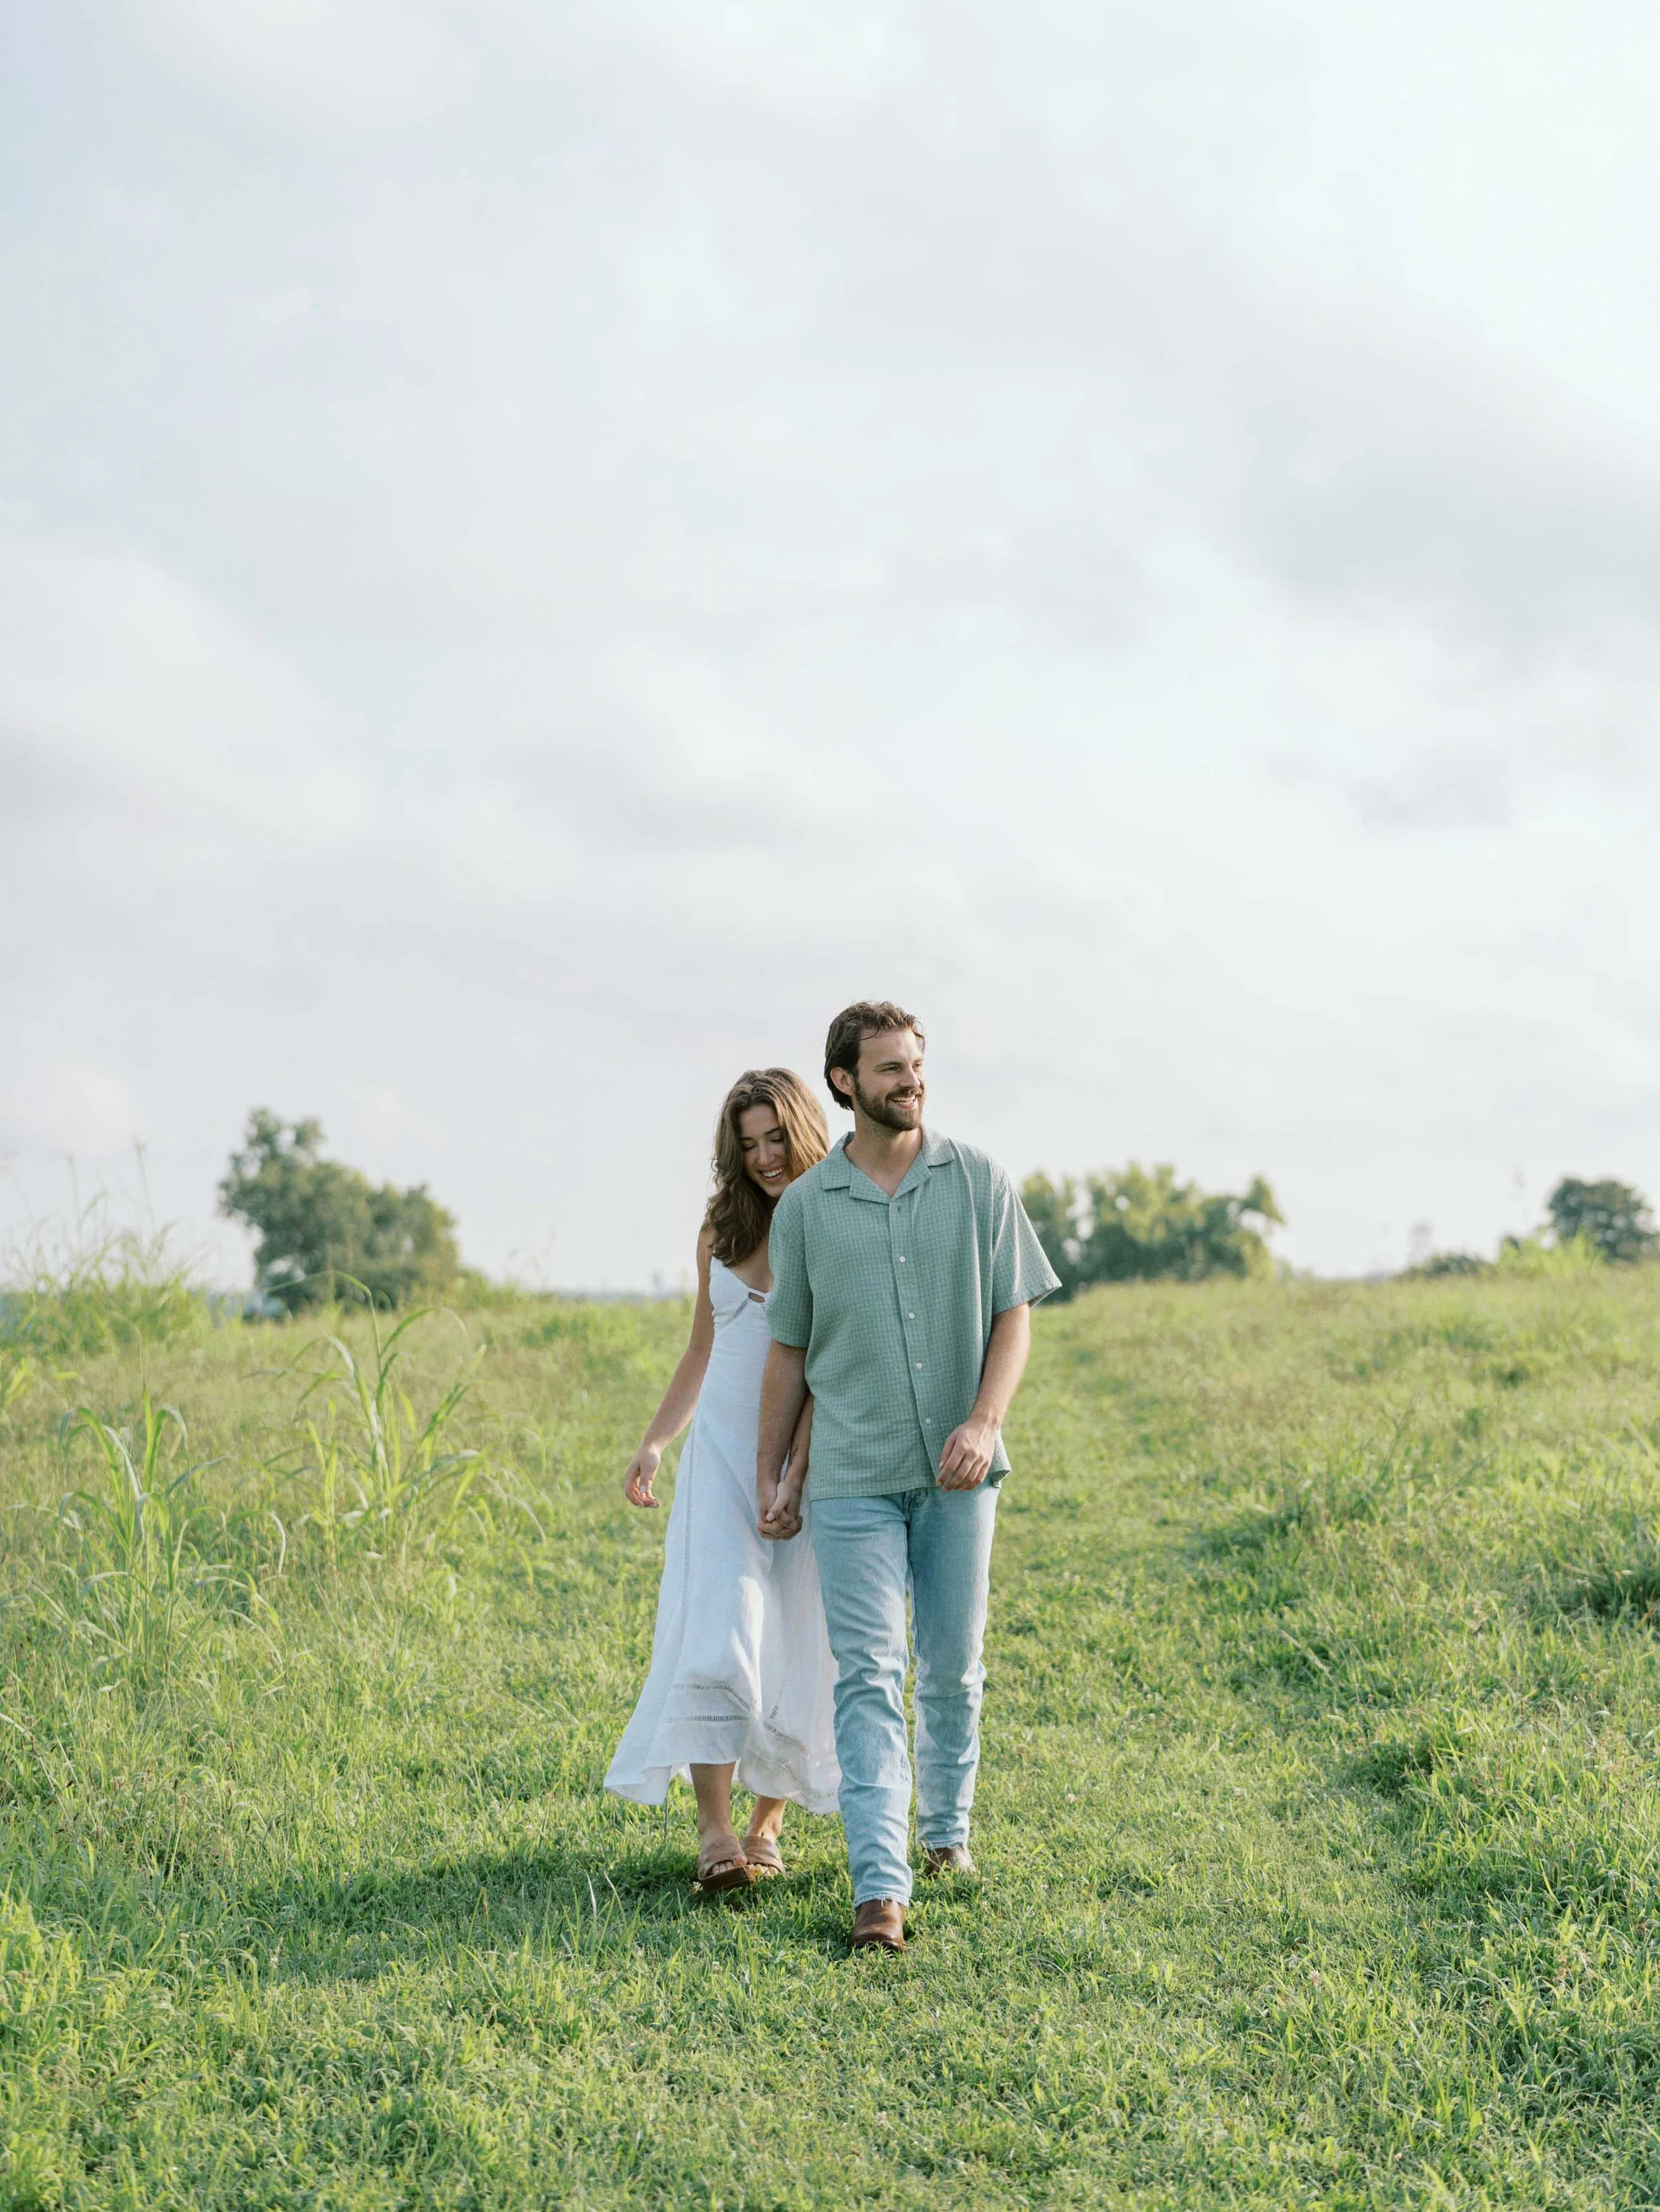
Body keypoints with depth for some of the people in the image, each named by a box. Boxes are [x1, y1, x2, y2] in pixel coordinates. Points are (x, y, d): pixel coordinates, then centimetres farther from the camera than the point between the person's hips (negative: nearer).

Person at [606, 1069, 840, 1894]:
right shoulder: (723, 1229, 9)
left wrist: (797, 1477, -23)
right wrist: (655, 1442, 14)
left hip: (811, 1457, -3)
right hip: (723, 1451, 3)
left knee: (796, 1641, 2)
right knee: (719, 1626, -13)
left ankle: (767, 1822, 18)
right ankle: (713, 1831, -19)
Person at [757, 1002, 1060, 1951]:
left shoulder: (978, 1180, 2)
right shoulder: (805, 1206, 2)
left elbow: (1014, 1315, 1)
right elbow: (789, 1349, 10)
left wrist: (983, 1421, -14)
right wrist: (770, 1473, 10)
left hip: (957, 1473, 1)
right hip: (855, 1477, -1)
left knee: (954, 1667, 12)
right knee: (869, 1676, -8)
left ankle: (947, 1825, 34)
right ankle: (881, 1887, -12)